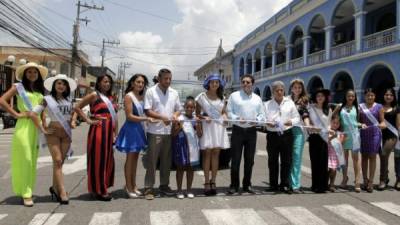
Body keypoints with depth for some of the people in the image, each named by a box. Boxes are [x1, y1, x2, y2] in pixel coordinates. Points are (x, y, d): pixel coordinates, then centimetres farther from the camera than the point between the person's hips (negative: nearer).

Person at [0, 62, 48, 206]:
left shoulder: (41, 90, 15)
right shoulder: (19, 87, 1)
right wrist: (16, 114, -10)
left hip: (37, 126, 5)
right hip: (24, 125, -5)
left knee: (33, 160, 10)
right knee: (25, 159, -4)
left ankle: (28, 190, 21)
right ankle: (25, 193, 3)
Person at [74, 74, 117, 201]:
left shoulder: (110, 97, 18)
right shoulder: (94, 95, -2)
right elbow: (77, 107, -5)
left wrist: (115, 133, 11)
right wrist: (88, 120, -8)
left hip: (109, 131, 7)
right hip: (99, 130, -7)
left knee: (108, 160, 11)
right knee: (98, 160, -2)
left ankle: (103, 188, 24)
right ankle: (98, 191, 8)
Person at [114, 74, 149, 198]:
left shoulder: (142, 97, 10)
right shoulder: (128, 96, -10)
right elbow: (129, 116, -17)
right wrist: (146, 119, -22)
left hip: (139, 129, 7)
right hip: (131, 129, -7)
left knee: (135, 158, 12)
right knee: (130, 158, 0)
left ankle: (133, 185, 22)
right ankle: (128, 187, 9)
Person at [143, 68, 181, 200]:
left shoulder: (174, 93, 11)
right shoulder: (151, 91, -3)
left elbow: (178, 109, 17)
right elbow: (147, 111, -9)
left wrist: (175, 115, -6)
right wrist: (162, 117, -21)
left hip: (169, 131, 5)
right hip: (154, 131, -5)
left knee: (166, 160, 12)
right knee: (151, 160, -1)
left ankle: (164, 185, 24)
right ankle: (148, 188, 6)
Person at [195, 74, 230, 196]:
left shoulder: (222, 98, 13)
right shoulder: (202, 96, 2)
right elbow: (197, 113, 3)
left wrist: (225, 118, -1)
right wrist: (204, 117, -15)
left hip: (219, 126, 4)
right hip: (207, 126, -3)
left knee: (216, 153, 3)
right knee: (207, 153, -4)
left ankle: (213, 181, 10)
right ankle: (206, 182, 1)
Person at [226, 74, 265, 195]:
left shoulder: (257, 98, 13)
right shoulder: (234, 95, 4)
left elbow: (262, 114, 12)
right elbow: (228, 112, -1)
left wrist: (257, 120, -8)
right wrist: (237, 118, -18)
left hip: (251, 131, 3)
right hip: (238, 130, -3)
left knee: (249, 160, 9)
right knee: (235, 159, -2)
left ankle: (247, 184, 21)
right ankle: (234, 185, 7)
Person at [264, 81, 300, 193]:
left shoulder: (290, 103, 9)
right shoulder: (267, 104, 8)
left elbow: (297, 118, 9)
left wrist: (291, 122, -12)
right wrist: (267, 123, -16)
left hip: (286, 134, 0)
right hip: (272, 135, 0)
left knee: (286, 161, 2)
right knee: (272, 162, 6)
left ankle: (285, 185, 11)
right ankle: (273, 185, 16)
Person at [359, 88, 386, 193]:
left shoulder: (379, 107, 5)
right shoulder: (360, 106, 7)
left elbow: (382, 121, 5)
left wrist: (382, 125, -16)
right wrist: (361, 125, -13)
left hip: (375, 133, -1)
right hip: (363, 134, 1)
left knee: (372, 157, -1)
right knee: (364, 156, 7)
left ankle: (371, 182, 3)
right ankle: (365, 180, 17)